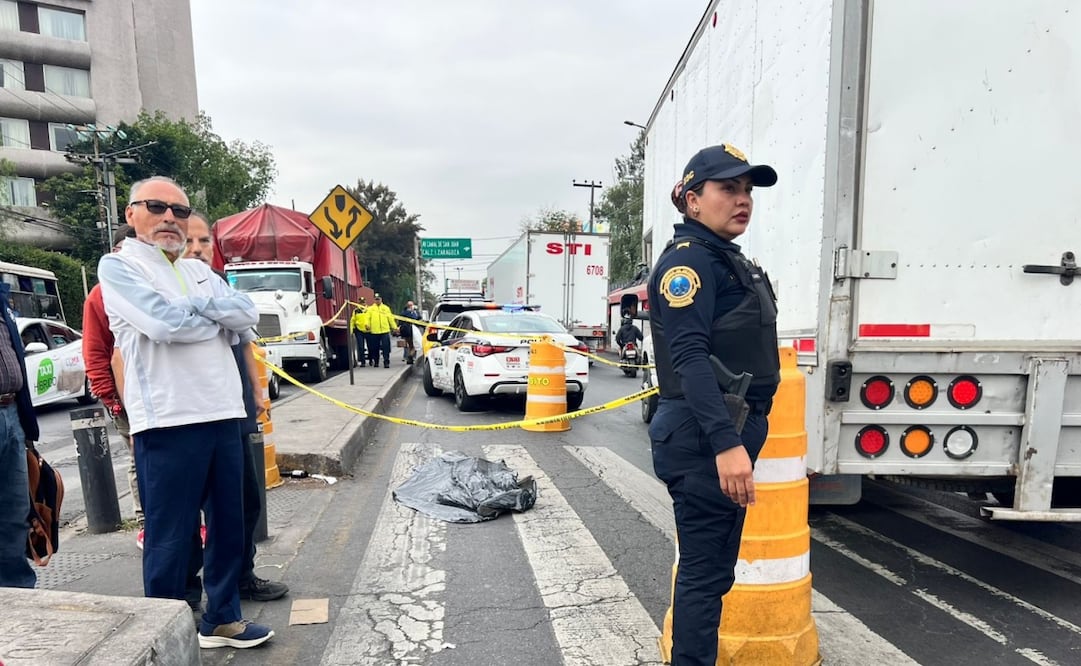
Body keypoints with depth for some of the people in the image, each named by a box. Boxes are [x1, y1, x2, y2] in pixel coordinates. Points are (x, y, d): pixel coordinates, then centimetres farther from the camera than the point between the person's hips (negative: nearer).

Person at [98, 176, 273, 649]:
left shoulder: (199, 270, 18)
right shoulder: (117, 267, 0)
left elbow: (248, 314, 4)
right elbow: (163, 322, -17)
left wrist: (198, 304, -10)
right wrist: (219, 320, -1)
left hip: (223, 415, 6)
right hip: (168, 421, -6)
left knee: (228, 523, 14)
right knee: (169, 537, 4)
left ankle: (222, 618, 30)